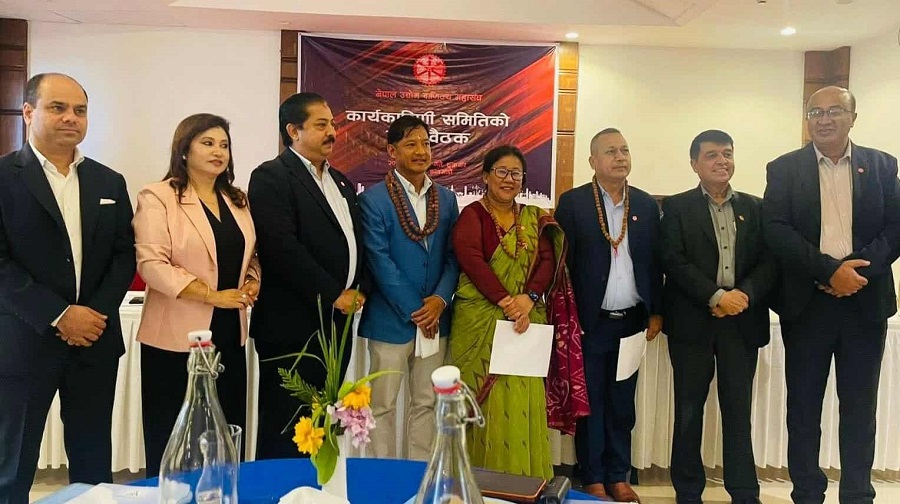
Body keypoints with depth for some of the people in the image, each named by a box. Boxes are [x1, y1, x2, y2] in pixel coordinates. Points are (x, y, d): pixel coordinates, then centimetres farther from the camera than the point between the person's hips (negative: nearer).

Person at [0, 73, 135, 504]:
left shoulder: (109, 183, 10)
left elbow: (125, 254, 7)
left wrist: (97, 312, -7)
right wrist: (58, 316, -15)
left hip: (95, 342, 4)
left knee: (94, 467, 12)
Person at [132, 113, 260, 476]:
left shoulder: (237, 200, 15)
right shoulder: (158, 197, -5)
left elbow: (251, 255, 21)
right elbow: (152, 264, -14)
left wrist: (252, 285, -1)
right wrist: (213, 296, -17)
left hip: (229, 334, 6)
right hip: (177, 337, -5)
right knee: (172, 442, 4)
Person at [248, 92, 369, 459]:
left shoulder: (340, 182, 18)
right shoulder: (271, 177, -8)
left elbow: (355, 242, 22)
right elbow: (282, 248, -19)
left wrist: (360, 289, 4)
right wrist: (334, 295, -14)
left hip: (337, 323, 7)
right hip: (293, 326, -7)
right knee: (285, 430, 2)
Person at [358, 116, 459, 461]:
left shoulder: (446, 199, 9)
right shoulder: (373, 199, -7)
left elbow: (452, 256, 7)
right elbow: (379, 261, -12)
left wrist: (440, 299, -10)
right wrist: (414, 311, -14)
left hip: (435, 319, 5)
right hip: (391, 319, -4)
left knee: (426, 403, 14)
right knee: (383, 405, 7)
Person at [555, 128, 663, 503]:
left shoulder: (646, 204, 7)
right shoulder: (572, 202, -4)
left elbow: (655, 262, 9)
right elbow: (562, 262, -7)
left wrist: (656, 313, 6)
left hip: (632, 321, 4)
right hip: (590, 321, -3)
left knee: (623, 403, 12)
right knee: (590, 402, 7)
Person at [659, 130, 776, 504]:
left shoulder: (755, 207, 12)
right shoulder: (676, 207, 3)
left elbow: (769, 261, 4)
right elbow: (673, 261, -8)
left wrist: (744, 294, -13)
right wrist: (716, 296, -16)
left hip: (742, 321, 2)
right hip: (692, 320, -2)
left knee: (738, 410, 9)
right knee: (689, 410, 6)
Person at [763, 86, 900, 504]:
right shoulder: (784, 169, 2)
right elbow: (776, 232, -8)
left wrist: (856, 270, -15)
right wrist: (830, 270, -17)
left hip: (865, 301, 1)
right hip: (806, 302, -1)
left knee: (859, 406, 8)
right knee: (803, 406, 7)